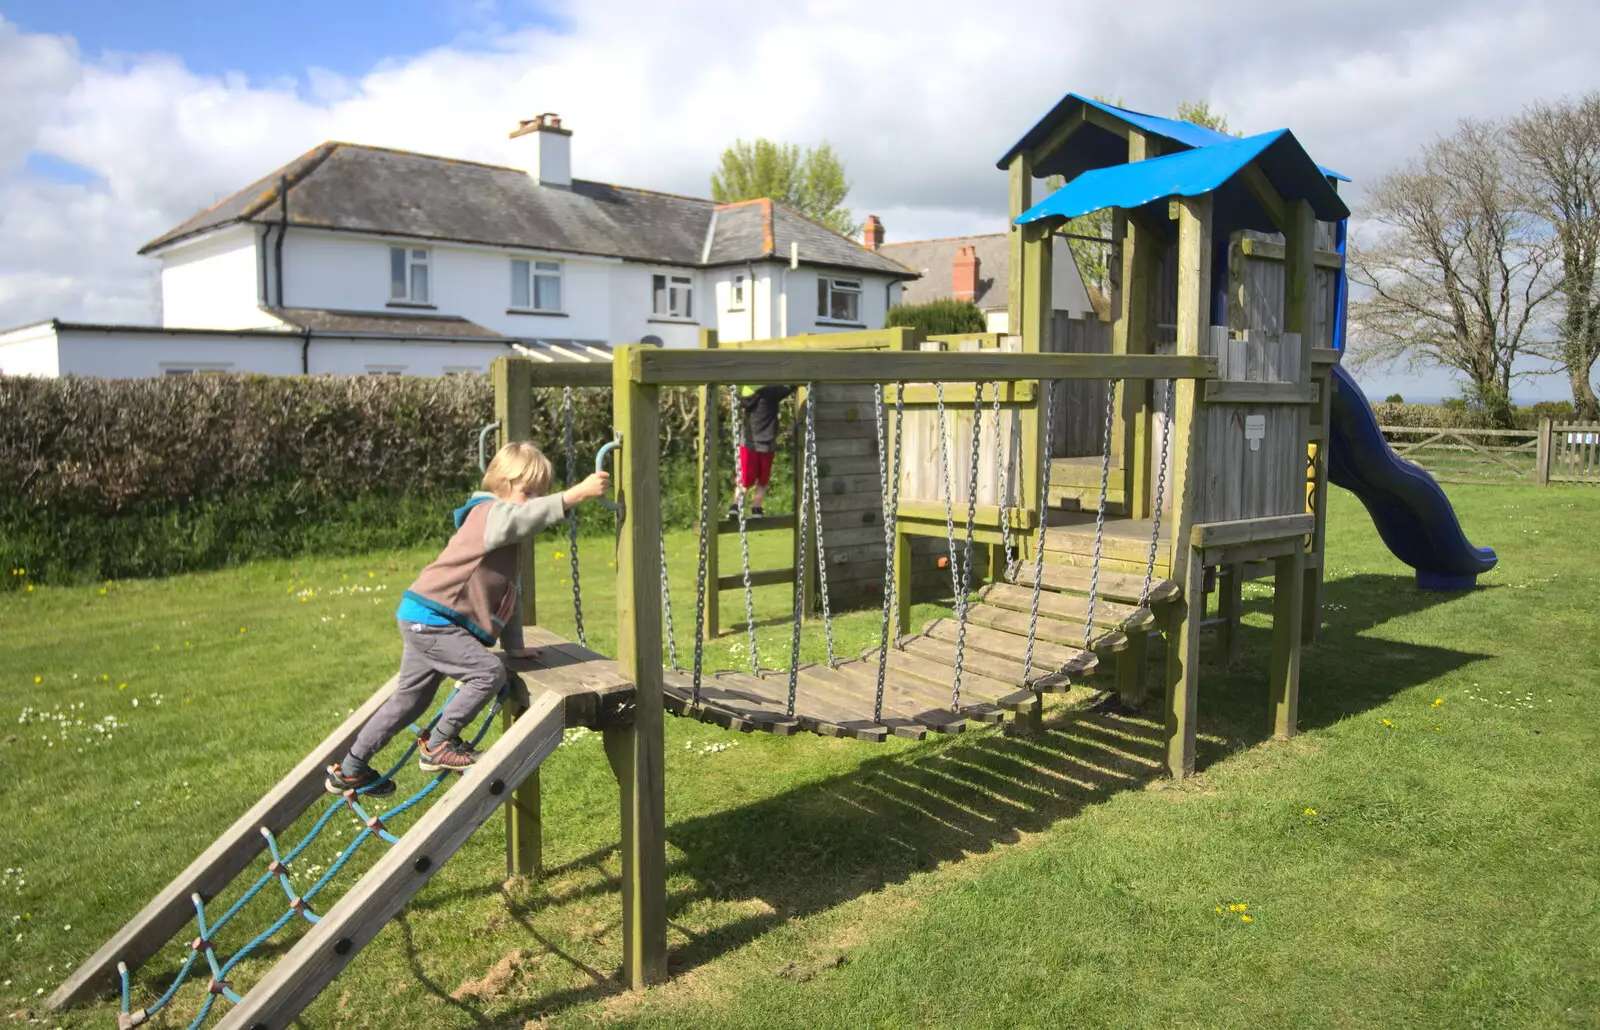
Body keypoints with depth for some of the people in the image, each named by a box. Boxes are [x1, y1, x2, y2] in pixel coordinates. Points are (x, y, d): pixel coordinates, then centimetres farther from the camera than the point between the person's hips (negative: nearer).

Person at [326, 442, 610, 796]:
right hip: (430, 618, -11)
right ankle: (437, 746, -2)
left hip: (423, 621, 11)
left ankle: (350, 770, 30)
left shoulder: (509, 540, 18)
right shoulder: (489, 512, -13)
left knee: (411, 698, 18)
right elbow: (518, 519, -39)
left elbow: (511, 593, 23)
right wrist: (575, 495, -47)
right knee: (489, 673, -17)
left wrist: (514, 645, 21)